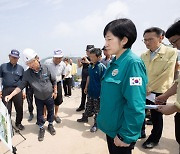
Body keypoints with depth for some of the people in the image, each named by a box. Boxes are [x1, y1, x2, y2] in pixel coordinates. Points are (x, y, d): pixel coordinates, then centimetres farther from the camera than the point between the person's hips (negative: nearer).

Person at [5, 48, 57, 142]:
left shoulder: (46, 68, -19)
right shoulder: (27, 74, -16)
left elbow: (54, 80, -6)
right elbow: (21, 86, -12)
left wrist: (55, 91, -1)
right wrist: (11, 95, -23)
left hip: (49, 97, 0)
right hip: (38, 99, 0)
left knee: (51, 112, 18)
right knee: (40, 114, 13)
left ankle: (50, 125, 44)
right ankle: (41, 128, 37)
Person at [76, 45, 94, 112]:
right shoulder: (84, 58, 7)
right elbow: (79, 66, 3)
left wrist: (88, 62, -34)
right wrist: (79, 61, -18)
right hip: (84, 79, 5)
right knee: (83, 93, 15)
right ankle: (82, 106, 29)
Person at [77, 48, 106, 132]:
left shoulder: (102, 67, -19)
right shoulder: (90, 66, 2)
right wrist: (86, 87, 18)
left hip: (98, 93, -6)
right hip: (90, 91, 6)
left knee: (97, 110, 10)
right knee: (88, 106, 24)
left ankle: (96, 124, 25)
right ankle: (85, 117, 43)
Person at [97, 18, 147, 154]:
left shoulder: (133, 63, -22)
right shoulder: (114, 63, 4)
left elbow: (135, 106, -25)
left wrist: (126, 136, -19)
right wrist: (105, 120, 16)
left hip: (122, 132, -8)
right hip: (111, 127, 8)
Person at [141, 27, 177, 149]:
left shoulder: (171, 52, -10)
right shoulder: (143, 55, 6)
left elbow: (166, 74, -16)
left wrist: (149, 88, -15)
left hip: (158, 91, -4)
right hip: (142, 90, 4)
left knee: (156, 117, 11)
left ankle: (154, 139, 32)